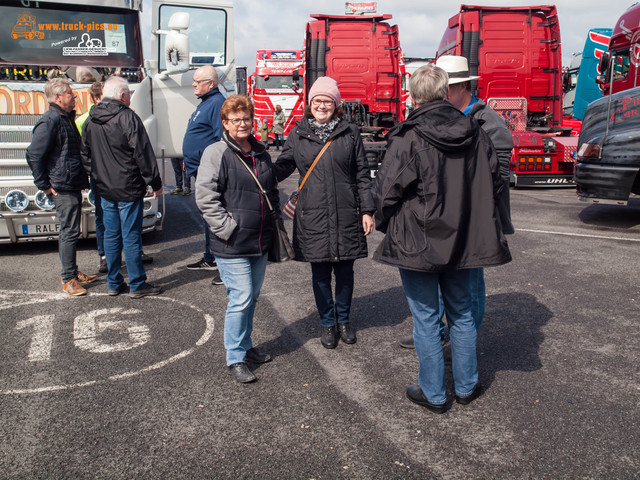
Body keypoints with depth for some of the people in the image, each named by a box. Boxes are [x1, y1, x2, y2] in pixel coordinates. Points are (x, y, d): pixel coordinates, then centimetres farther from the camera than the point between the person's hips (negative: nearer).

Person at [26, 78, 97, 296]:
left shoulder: (66, 119, 16)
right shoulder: (50, 121, -15)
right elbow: (33, 155, -18)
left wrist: (83, 179, 18)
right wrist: (44, 185, -15)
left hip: (74, 186, 10)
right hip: (62, 188, -10)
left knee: (71, 231, 16)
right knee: (69, 232, -5)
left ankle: (73, 272, 27)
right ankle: (68, 280, 3)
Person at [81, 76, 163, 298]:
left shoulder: (90, 121, 9)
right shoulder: (128, 118, -14)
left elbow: (86, 155, 16)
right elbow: (143, 154, -14)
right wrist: (155, 182, -8)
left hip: (105, 189, 7)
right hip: (128, 189, -7)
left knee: (111, 236, 13)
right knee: (131, 237, -1)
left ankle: (114, 283, 21)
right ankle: (137, 285, 8)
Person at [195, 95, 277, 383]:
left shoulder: (261, 154, 13)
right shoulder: (216, 154, -9)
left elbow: (272, 191, 26)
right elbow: (205, 197, -15)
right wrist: (227, 227, -18)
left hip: (260, 242, 7)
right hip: (232, 245, -7)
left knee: (252, 297, 16)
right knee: (241, 298, -6)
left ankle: (245, 346, 33)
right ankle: (235, 358, 9)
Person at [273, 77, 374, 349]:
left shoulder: (350, 133, 3)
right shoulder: (298, 135, 6)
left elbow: (362, 175, 4)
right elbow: (282, 167, 10)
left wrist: (367, 211, 0)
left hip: (346, 216, 0)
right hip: (313, 217, 0)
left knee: (345, 271, 10)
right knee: (320, 274, 8)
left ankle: (343, 320, 31)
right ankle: (327, 324, 27)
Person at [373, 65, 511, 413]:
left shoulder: (407, 139, -17)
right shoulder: (475, 133, 0)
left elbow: (386, 191, -14)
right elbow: (494, 185, 8)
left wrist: (385, 224, 5)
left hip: (418, 244, -5)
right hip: (463, 241, 5)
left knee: (426, 319, 8)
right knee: (462, 314, 18)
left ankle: (433, 394, 20)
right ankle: (466, 387, 31)